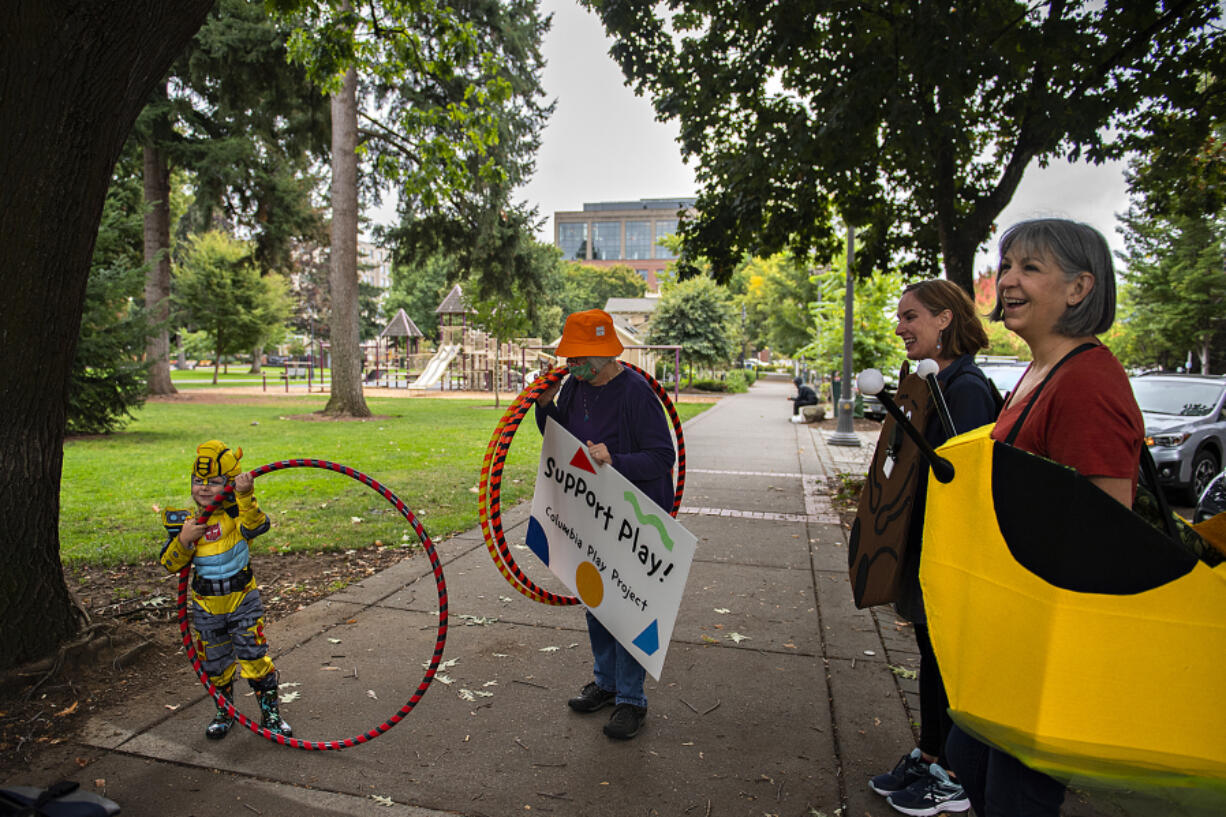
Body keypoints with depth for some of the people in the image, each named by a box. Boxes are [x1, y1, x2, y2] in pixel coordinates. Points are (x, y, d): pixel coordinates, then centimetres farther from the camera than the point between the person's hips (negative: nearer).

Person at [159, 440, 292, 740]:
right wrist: (183, 540, -23)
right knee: (216, 664, 16)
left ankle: (270, 712, 17)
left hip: (243, 599, -3)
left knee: (254, 658, -2)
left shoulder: (236, 512, -11)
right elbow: (170, 564, -4)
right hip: (206, 604, 4)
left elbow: (256, 525, -35)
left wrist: (245, 496, -49)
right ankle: (224, 712, 39)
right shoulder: (183, 520, -1)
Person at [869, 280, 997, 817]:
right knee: (931, 655, 19)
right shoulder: (937, 383, 10)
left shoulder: (966, 388, -19)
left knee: (950, 661, 7)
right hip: (925, 549, 9)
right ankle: (928, 757, 35)